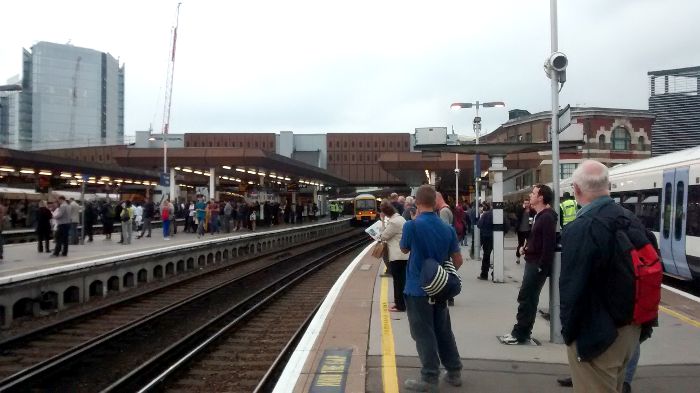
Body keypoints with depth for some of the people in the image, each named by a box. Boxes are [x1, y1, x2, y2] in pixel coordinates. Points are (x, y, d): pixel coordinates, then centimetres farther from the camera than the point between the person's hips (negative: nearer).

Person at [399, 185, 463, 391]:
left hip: (418, 289, -5)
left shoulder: (412, 225, -17)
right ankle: (454, 372, 27)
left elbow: (404, 249, 2)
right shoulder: (447, 228, -1)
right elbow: (458, 260, 4)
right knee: (444, 331, 18)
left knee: (424, 335, 4)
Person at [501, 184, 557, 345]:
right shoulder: (539, 215, 15)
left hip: (538, 264, -10)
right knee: (528, 298, 14)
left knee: (526, 298, -5)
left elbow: (549, 244, -22)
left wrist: (541, 266, -22)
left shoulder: (547, 217, -17)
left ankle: (520, 334, 2)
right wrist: (526, 247, 9)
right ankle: (521, 331, 21)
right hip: (532, 261, 10)